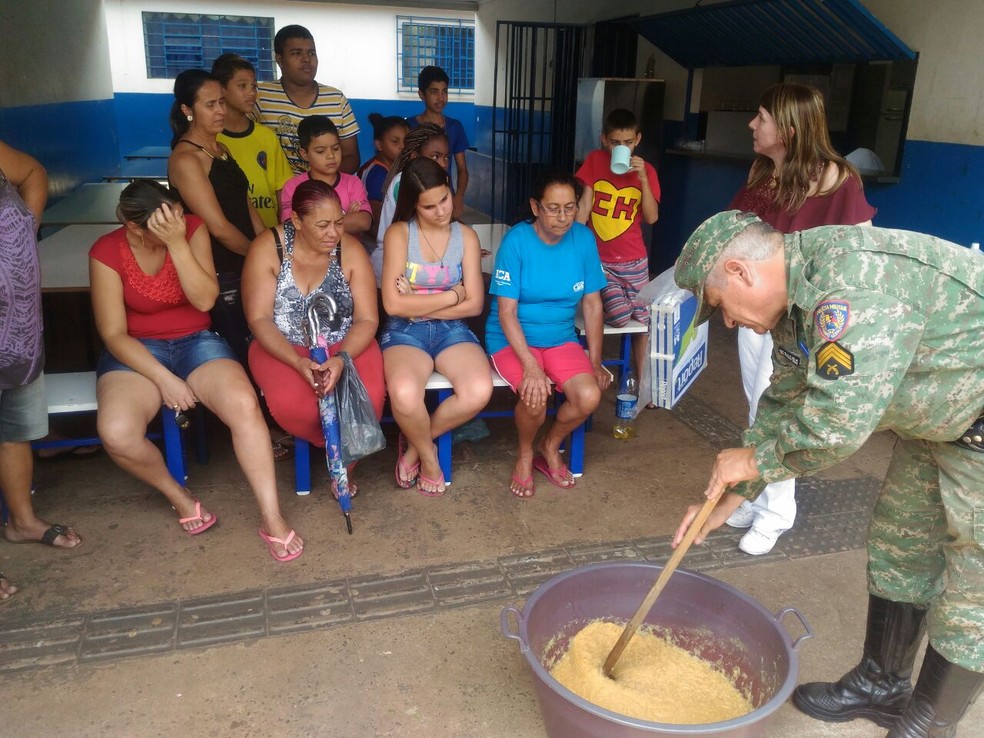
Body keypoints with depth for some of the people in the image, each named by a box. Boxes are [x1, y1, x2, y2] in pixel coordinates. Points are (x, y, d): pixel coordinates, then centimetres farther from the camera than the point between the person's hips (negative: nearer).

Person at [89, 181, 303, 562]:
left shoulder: (192, 229, -7)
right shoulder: (106, 252, -11)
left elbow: (205, 299, -17)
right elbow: (114, 333, -10)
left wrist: (178, 242, -27)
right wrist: (164, 379, -20)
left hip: (197, 341, 1)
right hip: (137, 351, -1)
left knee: (244, 405, -30)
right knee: (116, 432, -31)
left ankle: (271, 518, -20)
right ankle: (180, 497, -1)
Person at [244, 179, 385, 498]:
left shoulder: (351, 250, -6)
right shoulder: (267, 248, -9)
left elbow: (367, 319, -8)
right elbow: (259, 319, -11)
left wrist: (341, 359, -28)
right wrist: (298, 362, -27)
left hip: (346, 345, 1)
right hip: (282, 347, -1)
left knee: (370, 397, -29)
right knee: (291, 405, -32)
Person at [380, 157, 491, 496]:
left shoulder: (466, 236, 5)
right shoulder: (399, 233, -3)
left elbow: (474, 304, -1)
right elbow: (394, 304, -12)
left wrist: (418, 303, -8)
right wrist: (452, 295, -7)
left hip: (452, 330, 3)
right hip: (405, 331, -2)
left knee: (479, 391, -28)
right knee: (404, 394, -35)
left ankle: (414, 442, 1)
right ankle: (428, 454, 0)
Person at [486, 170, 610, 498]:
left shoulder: (584, 239, -4)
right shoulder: (516, 241, -15)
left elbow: (592, 305, 3)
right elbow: (506, 313, -17)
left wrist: (595, 362, 0)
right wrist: (530, 366, -27)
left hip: (560, 338, 4)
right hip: (512, 338, -3)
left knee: (589, 396, -21)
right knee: (536, 396, -30)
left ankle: (550, 446, 11)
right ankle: (525, 453, 5)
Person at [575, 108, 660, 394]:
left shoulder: (646, 170, 2)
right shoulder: (595, 160, 0)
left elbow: (652, 217, -6)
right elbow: (584, 204, -3)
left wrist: (643, 178, -16)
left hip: (634, 261, 2)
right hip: (598, 258, -2)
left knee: (643, 321, 5)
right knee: (620, 316, -22)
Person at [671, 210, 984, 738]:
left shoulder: (852, 277, -32)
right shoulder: (796, 302, 0)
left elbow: (838, 421, -37)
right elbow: (785, 406, 8)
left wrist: (755, 459, -18)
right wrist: (727, 502, 7)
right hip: (939, 420, 9)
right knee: (898, 550, 17)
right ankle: (881, 685, 35)